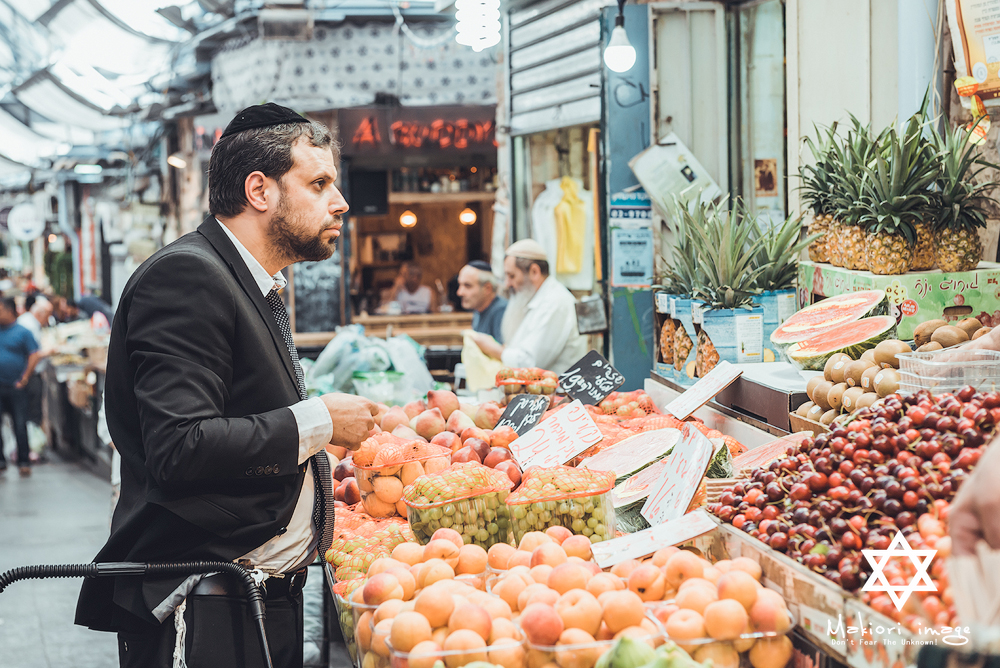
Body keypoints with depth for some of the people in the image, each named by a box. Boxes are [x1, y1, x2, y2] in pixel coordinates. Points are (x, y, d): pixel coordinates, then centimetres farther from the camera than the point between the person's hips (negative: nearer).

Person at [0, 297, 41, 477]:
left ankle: (24, 462, 9)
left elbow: (34, 356, -6)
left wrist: (24, 378, -10)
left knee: (20, 425, 1)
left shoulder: (23, 332, -2)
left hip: (16, 388, -3)